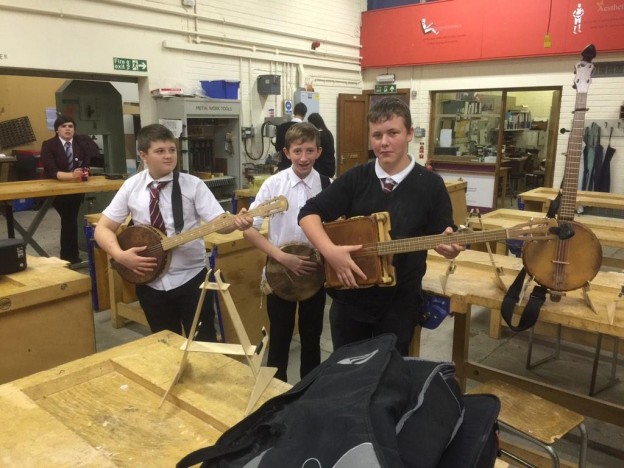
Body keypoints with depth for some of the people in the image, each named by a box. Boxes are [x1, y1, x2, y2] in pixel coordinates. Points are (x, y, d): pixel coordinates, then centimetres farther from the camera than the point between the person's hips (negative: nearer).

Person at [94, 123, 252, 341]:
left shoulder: (193, 185, -7)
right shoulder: (131, 187, -1)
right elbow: (103, 228, 1)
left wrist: (236, 222, -38)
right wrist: (120, 255, -16)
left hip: (191, 278, -2)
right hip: (150, 281, 2)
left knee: (204, 344, 7)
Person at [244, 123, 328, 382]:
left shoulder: (328, 186, -8)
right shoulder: (274, 184, -11)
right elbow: (249, 229, -10)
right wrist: (282, 257, -19)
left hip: (315, 272, 1)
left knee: (311, 339, 17)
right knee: (279, 338, 14)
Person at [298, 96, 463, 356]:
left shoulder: (430, 184, -7)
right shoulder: (355, 178, -4)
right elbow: (309, 213, -6)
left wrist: (448, 244, -26)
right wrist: (330, 251, -22)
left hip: (400, 301, -1)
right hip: (350, 297, 2)